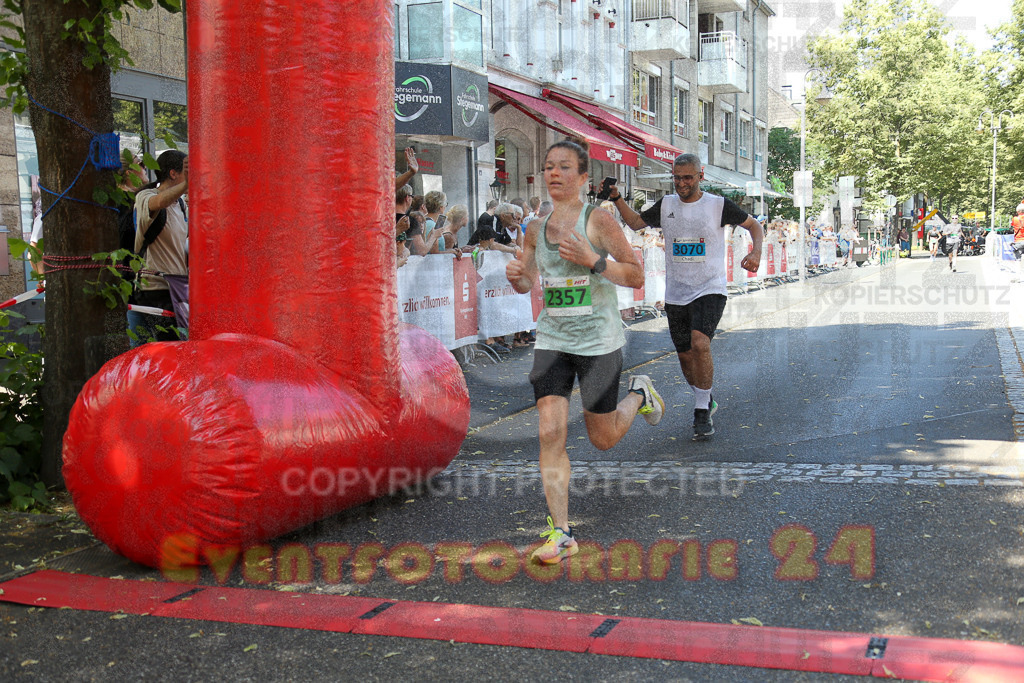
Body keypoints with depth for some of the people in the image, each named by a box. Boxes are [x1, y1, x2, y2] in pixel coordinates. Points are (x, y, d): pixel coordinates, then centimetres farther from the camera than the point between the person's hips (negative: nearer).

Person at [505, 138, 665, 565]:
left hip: (598, 342, -3)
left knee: (602, 439, 10)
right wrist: (516, 275, -6)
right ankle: (560, 532, -2)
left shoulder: (598, 221, -9)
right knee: (550, 433, -10)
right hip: (551, 340, 4)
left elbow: (637, 277, -10)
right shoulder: (537, 229, 6)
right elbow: (526, 284, 18)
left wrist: (592, 260, -24)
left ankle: (639, 394, 42)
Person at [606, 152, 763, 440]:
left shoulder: (718, 205, -3)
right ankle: (706, 402, 35)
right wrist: (616, 198, 3)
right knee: (685, 355, 10)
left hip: (709, 290, -4)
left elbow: (754, 225, 6)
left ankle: (702, 413, -13)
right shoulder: (666, 205, 6)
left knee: (700, 344, -25)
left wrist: (756, 252, -12)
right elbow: (635, 222, 18)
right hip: (675, 294, 4)